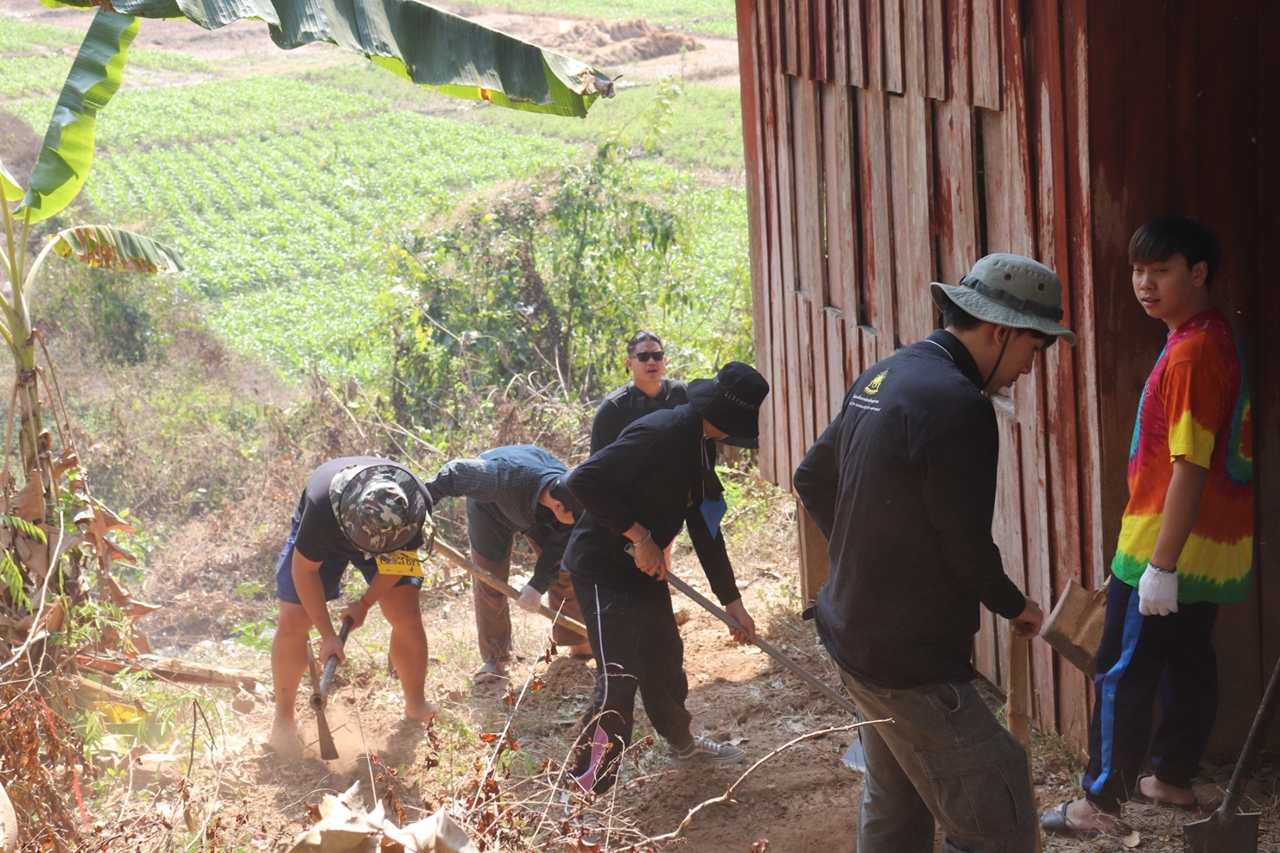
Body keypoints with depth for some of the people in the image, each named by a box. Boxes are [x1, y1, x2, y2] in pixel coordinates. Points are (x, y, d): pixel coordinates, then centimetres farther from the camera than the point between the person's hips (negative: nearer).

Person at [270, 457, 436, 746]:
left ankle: (416, 706, 9)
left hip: (390, 540, 2)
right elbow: (304, 570, -28)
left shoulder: (418, 506, -36)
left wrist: (365, 603, -13)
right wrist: (327, 635, -26)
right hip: (322, 538, -2)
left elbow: (399, 556, -14)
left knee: (407, 616, -11)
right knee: (292, 622, -9)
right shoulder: (322, 507, -43)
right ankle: (283, 719, 6)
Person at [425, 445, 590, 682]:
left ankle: (578, 642, 19)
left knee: (564, 573, 1)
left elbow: (559, 547, -21)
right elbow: (455, 472, -37)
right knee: (490, 583, -6)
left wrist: (538, 586, -28)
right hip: (492, 509, -3)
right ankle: (494, 659, 6)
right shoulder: (506, 478, -49)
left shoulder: (573, 496, -34)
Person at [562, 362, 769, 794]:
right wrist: (640, 536, -25)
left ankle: (681, 742, 47)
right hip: (603, 568, -10)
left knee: (665, 659, 23)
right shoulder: (660, 434, -25)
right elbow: (584, 480, -31)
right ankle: (582, 790, -7)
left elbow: (704, 527, 15)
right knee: (619, 681, -13)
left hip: (644, 568, 10)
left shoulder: (701, 447, 7)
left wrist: (732, 600, 16)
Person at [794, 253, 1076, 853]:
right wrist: (1014, 606, 0)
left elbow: (812, 478, 20)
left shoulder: (882, 378, 9)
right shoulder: (957, 404, -22)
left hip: (851, 639, 10)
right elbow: (965, 548, -18)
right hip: (911, 663, -10)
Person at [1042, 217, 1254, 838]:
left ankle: (1102, 801, 6)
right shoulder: (1214, 337, 9)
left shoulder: (1191, 353, -22)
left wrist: (1161, 565, -23)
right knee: (1187, 663, 19)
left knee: (1124, 674, -1)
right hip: (1211, 547, 10)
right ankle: (1174, 778, 31)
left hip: (1167, 544, -10)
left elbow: (1190, 467, -25)